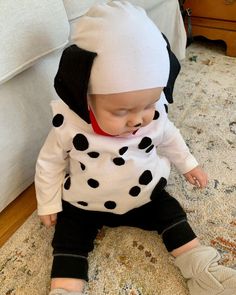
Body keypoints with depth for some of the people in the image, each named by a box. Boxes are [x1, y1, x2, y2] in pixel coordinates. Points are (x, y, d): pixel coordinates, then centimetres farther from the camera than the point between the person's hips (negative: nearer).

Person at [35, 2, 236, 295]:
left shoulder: (155, 116, -19)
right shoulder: (69, 126, -28)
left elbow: (169, 139, 5)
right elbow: (49, 163, -10)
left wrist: (188, 164, 17)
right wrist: (48, 204, -1)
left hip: (145, 196, 2)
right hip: (83, 205, -1)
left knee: (171, 213, 0)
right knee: (69, 235, -11)